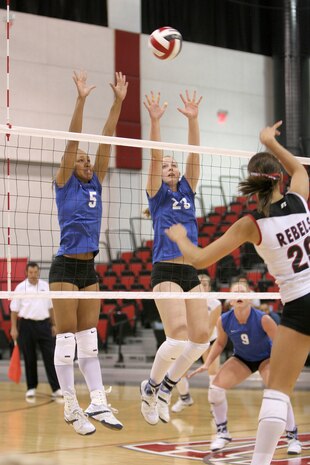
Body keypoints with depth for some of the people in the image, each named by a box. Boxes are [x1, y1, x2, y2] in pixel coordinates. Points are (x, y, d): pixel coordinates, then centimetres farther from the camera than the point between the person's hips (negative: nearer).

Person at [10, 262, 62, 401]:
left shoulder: (45, 286, 7)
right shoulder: (20, 288, -1)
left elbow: (51, 307, 14)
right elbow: (14, 309, 0)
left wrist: (53, 325, 11)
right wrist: (14, 328, -5)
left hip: (44, 324, 2)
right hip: (27, 325, -2)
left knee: (50, 357, -4)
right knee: (29, 359, 4)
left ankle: (56, 389, -5)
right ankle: (31, 388, 15)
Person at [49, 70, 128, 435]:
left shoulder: (95, 183, 11)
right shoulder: (64, 184, -3)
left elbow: (105, 141, 5)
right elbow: (72, 141, -13)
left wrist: (118, 102, 0)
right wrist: (80, 101, -21)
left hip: (89, 269, 6)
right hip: (65, 268, -6)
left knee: (89, 339, 5)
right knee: (66, 338, -4)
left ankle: (98, 403, 2)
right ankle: (71, 408, -1)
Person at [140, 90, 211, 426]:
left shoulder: (187, 191, 16)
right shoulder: (157, 194, 5)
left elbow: (194, 156, 6)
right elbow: (154, 157, -9)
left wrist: (192, 120, -3)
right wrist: (155, 121, -19)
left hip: (191, 273, 6)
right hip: (166, 272, -6)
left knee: (201, 339, -1)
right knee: (178, 337, -20)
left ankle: (166, 386, 19)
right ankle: (151, 386, 2)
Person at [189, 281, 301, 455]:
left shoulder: (263, 319, -32)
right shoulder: (224, 321, -22)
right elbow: (220, 343, -2)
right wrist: (207, 364, -11)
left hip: (266, 358, -3)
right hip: (241, 359, 3)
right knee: (215, 388, -14)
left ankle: (293, 437, -7)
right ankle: (223, 433, 9)